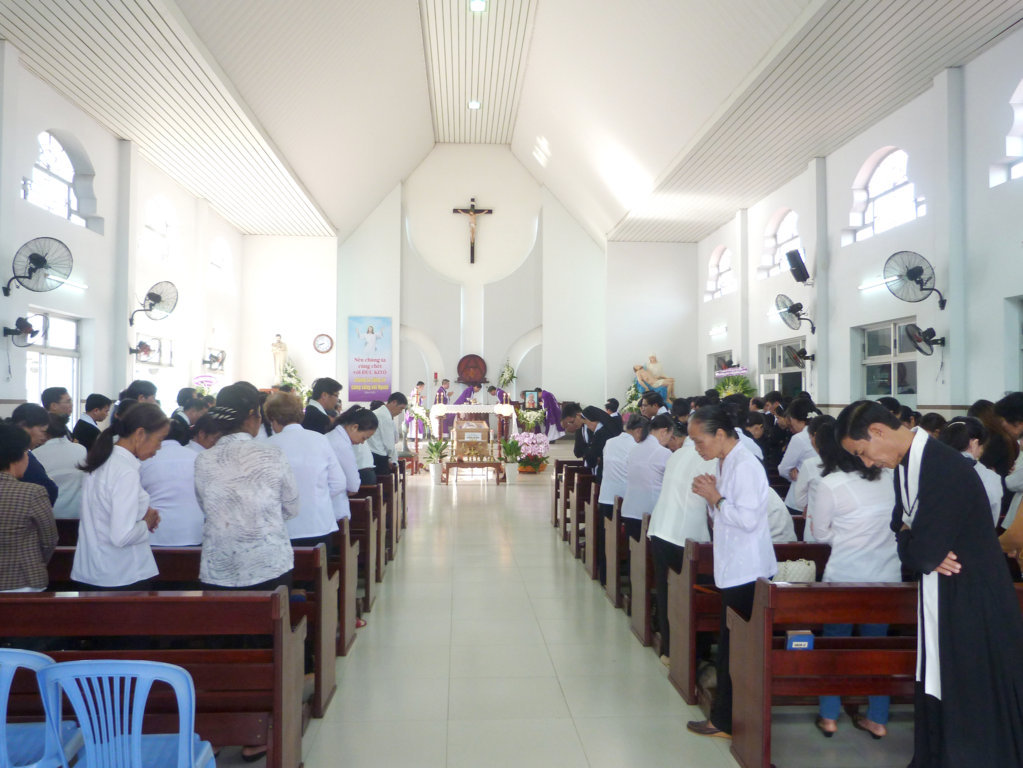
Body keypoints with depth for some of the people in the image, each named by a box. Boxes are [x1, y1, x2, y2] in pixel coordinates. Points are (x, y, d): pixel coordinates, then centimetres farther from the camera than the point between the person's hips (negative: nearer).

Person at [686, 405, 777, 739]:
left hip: (745, 573, -10)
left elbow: (748, 518, -25)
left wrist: (715, 498, -16)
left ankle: (725, 721, 13)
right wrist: (712, 496, 1)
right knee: (729, 649, 17)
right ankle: (725, 714, 28)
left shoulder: (745, 467, -18)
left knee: (732, 651, 1)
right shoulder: (726, 463, 12)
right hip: (734, 570, 10)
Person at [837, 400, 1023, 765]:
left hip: (973, 602, -9)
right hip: (940, 599, 9)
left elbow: (923, 553, -28)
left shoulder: (944, 467, -27)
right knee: (935, 691, 20)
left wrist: (907, 542, -6)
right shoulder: (907, 463, 2)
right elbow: (903, 528, 12)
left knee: (973, 701, 7)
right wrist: (916, 545, -10)